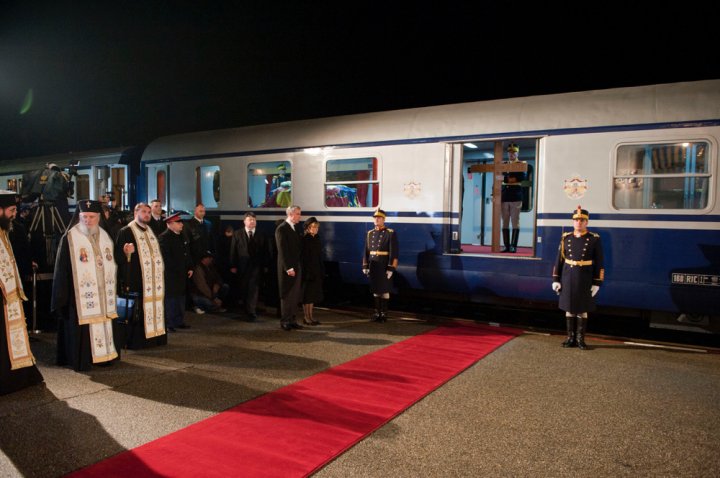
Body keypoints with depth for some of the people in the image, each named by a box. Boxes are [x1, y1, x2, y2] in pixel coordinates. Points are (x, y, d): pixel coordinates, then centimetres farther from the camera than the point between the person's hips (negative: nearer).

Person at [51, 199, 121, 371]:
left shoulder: (105, 237, 10)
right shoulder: (69, 238, -6)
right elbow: (62, 270, -7)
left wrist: (114, 290, 12)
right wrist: (61, 298, -9)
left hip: (104, 293, 5)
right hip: (81, 294, -5)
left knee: (105, 326, 10)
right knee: (83, 329, -1)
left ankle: (106, 354, 23)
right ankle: (82, 360, 12)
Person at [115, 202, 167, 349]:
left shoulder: (150, 231, 18)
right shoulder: (126, 231, -5)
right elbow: (118, 256, -10)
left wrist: (161, 272, 19)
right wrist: (126, 252, -31)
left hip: (154, 280, 7)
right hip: (136, 280, -7)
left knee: (153, 308, 9)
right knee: (137, 313, -5)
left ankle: (153, 337, 18)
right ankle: (136, 341, 3)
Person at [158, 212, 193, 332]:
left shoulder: (182, 236, 14)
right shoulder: (164, 238, -12)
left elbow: (187, 253, 19)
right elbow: (165, 257, -18)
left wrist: (190, 268, 11)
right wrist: (176, 269, -18)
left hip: (182, 274, 8)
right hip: (170, 274, -8)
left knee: (181, 297, 13)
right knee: (170, 299, -2)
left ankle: (179, 321, 23)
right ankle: (169, 323, 6)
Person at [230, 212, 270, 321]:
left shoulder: (261, 235, 7)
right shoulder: (237, 234, 6)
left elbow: (266, 252, 7)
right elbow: (233, 251, 3)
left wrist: (265, 265, 0)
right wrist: (233, 266, -3)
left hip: (256, 267, -1)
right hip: (242, 267, 1)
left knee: (254, 289, -10)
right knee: (243, 290, 8)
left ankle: (252, 312, -11)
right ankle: (247, 310, 24)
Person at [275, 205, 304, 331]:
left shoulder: (296, 228, 13)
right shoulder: (281, 229, -11)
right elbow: (282, 250, -16)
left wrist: (300, 266, 8)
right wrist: (288, 268, -20)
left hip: (297, 267, 7)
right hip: (287, 268, -7)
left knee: (295, 296, 10)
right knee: (287, 296, 2)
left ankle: (292, 320, 19)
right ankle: (284, 321, 11)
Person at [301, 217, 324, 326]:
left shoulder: (317, 239, 11)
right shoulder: (304, 239, -11)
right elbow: (304, 257, -16)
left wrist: (322, 271, 9)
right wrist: (306, 272, -21)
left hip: (317, 271, 8)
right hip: (308, 271, -7)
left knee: (313, 294, 11)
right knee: (307, 294, 0)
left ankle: (310, 316, 19)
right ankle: (306, 317, 8)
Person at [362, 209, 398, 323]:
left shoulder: (390, 233, -7)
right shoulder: (370, 233, 9)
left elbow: (394, 253, -11)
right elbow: (366, 251, 12)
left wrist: (391, 269, -15)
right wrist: (365, 266, 8)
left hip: (385, 267, -5)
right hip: (373, 266, 5)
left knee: (384, 290, 2)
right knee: (375, 289, 9)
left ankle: (384, 313, 11)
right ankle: (377, 313, 18)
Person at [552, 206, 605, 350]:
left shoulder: (594, 239, -4)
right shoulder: (566, 238, 3)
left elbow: (599, 263, -4)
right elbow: (559, 260, 5)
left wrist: (597, 283, -9)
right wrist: (556, 279, 2)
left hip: (585, 280, -2)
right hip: (568, 279, 2)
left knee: (583, 310, 6)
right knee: (569, 309, 8)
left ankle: (580, 339, 16)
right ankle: (571, 338, 18)